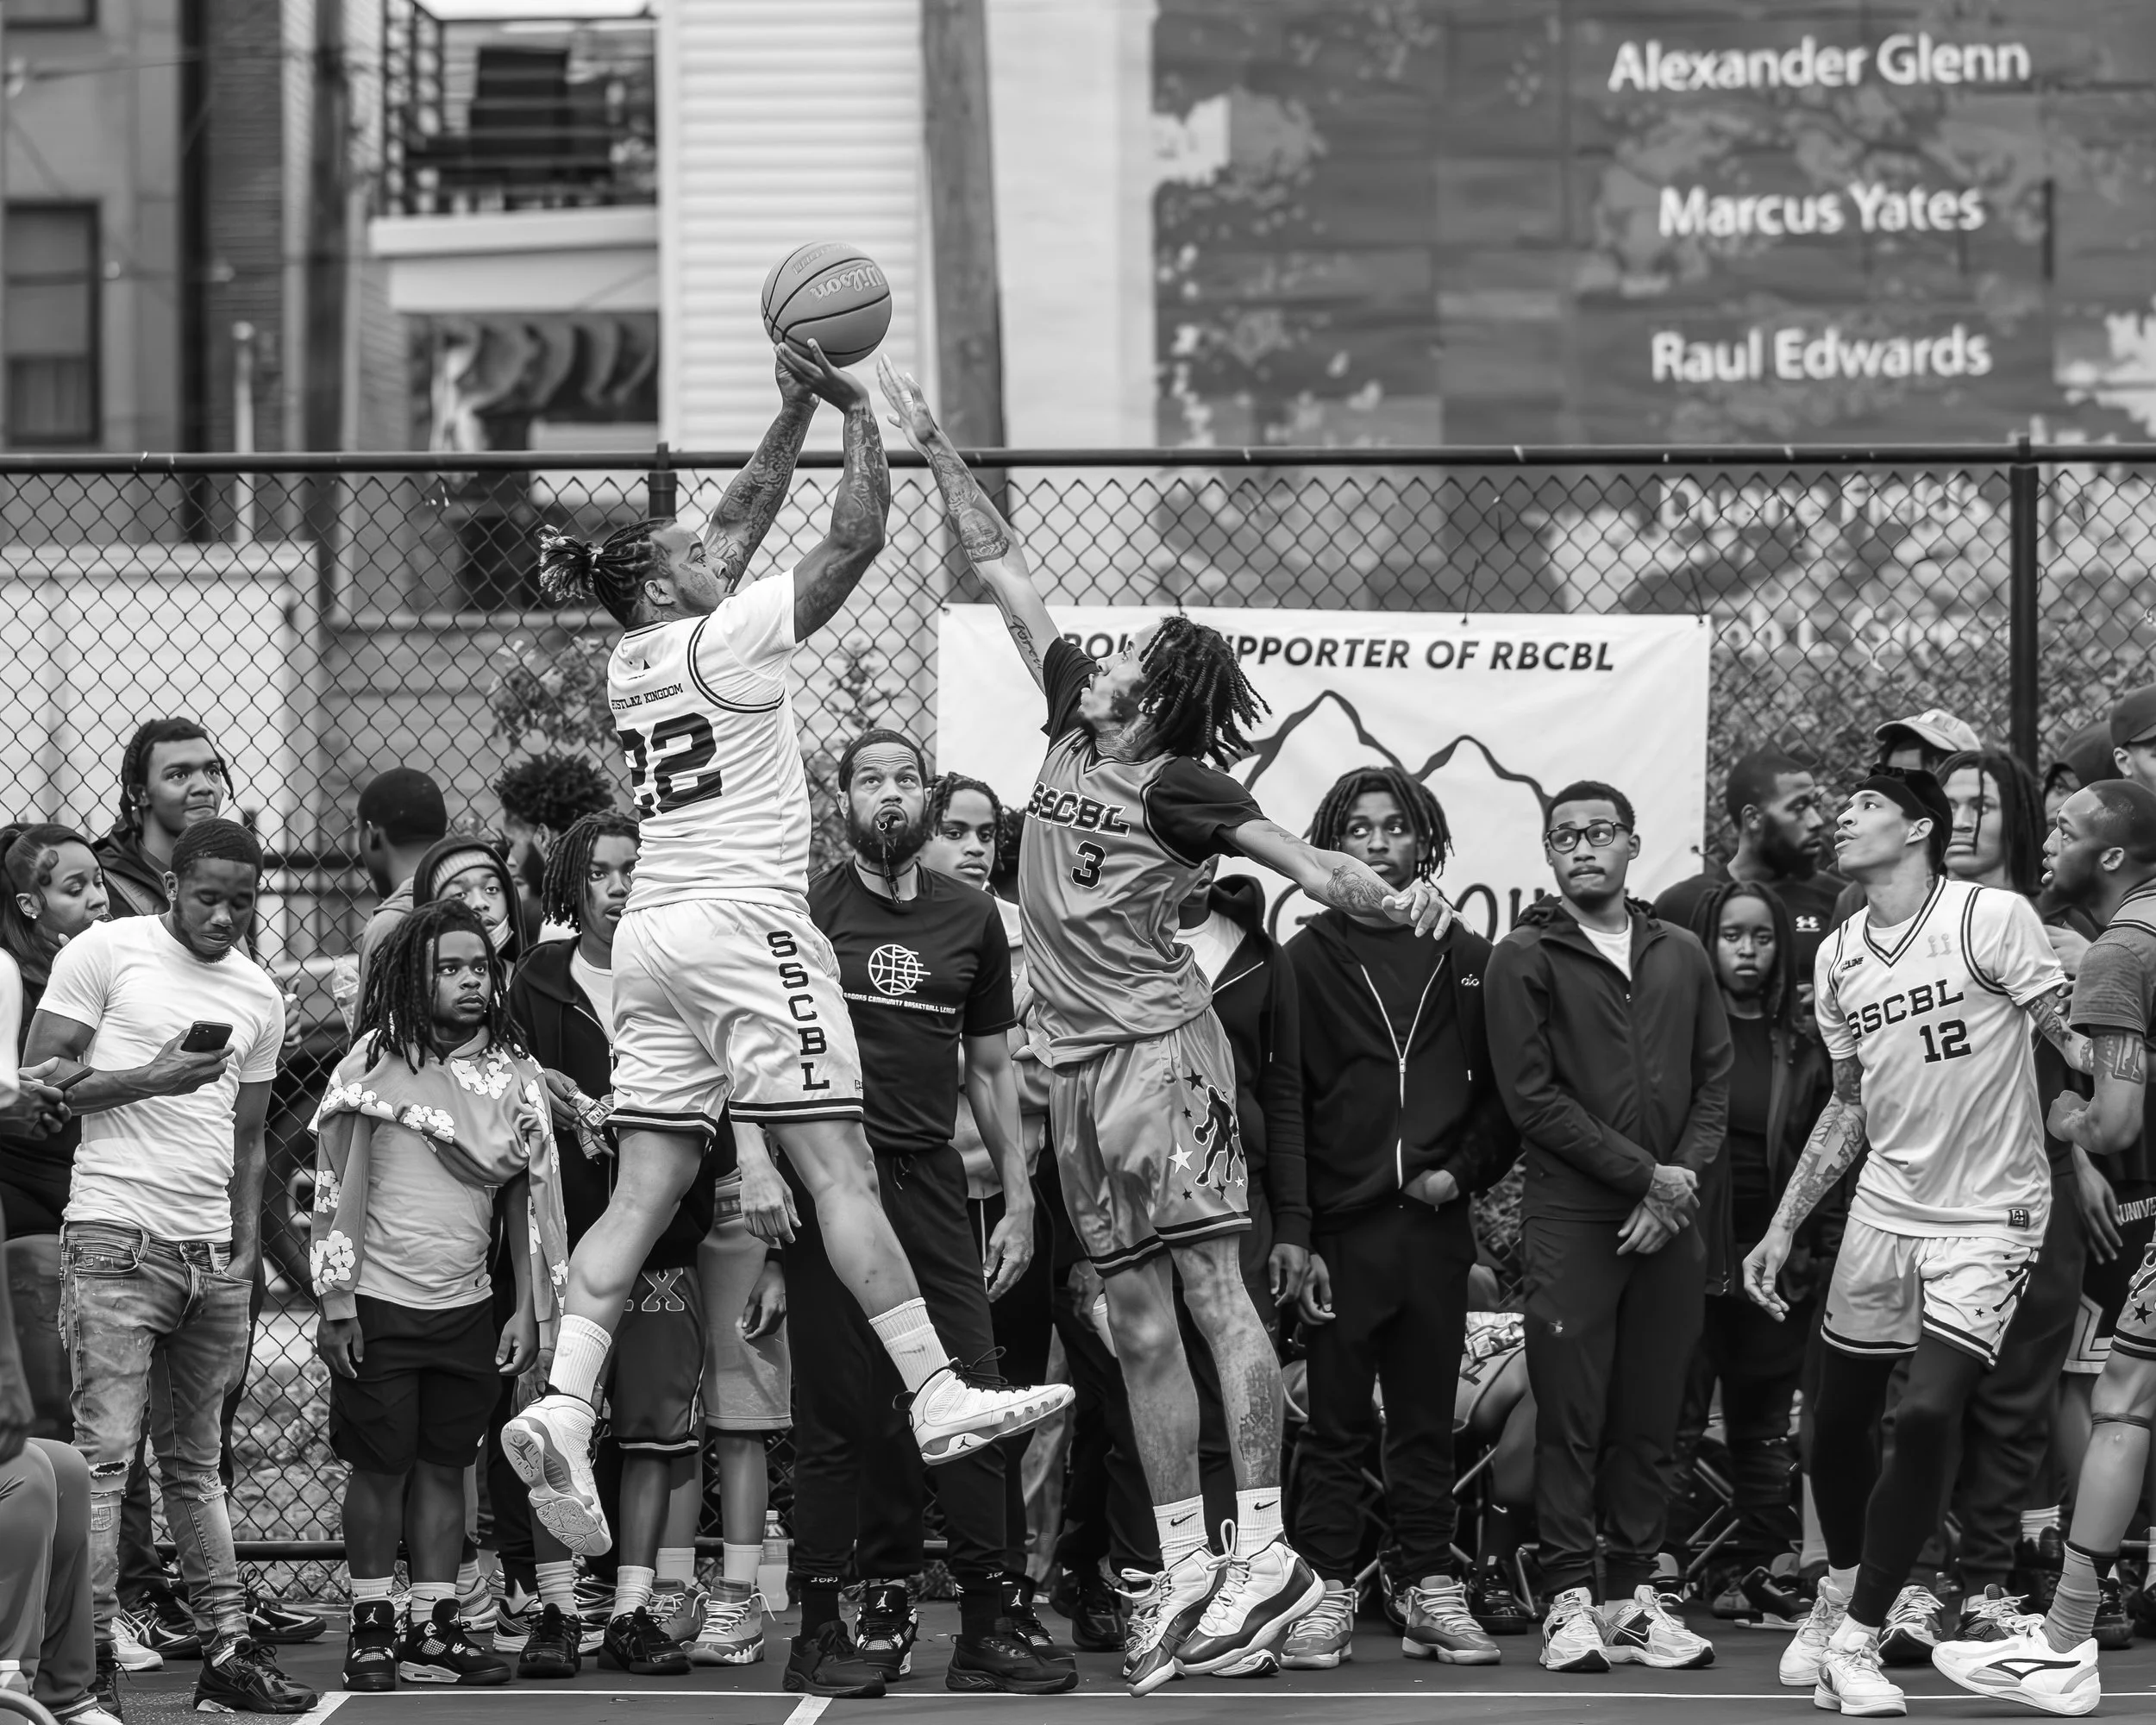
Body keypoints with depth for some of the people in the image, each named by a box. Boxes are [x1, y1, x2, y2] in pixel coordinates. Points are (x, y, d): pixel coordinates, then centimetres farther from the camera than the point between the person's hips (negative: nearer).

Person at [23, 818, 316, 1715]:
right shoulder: (105, 952, -1)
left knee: (196, 1462, 11)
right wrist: (150, 1079, -15)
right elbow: (36, 1077, -5)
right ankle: (88, 1658, -10)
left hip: (212, 1253, 6)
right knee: (102, 1456, -9)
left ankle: (228, 1650, 12)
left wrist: (247, 1253, 12)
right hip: (116, 1238, -6)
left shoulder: (259, 996, 17)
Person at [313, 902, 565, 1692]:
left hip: (467, 1307, 3)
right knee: (380, 1466, 1)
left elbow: (530, 1194, 9)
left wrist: (528, 1310, 4)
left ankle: (434, 1627, 11)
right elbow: (341, 1186, -5)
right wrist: (336, 1303, -9)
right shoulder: (378, 1060, -5)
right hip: (380, 1301, -3)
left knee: (445, 1466, 6)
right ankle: (372, 1627, 9)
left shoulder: (515, 1073, 6)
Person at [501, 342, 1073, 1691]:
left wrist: (795, 410, 25)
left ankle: (564, 1407, -14)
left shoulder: (634, 658, 15)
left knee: (646, 1187, 0)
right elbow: (859, 538, -6)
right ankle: (939, 1394, -9)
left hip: (655, 931, 7)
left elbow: (743, 524, 26)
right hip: (744, 925, -7)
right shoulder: (726, 639, -6)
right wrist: (858, 412, 3)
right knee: (841, 1169, -8)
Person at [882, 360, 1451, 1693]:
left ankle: (1265, 1548, -16)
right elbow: (1006, 570, 19)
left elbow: (1302, 861, -14)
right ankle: (1185, 1568, 5)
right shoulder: (1072, 727, 13)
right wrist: (935, 449, 22)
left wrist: (1393, 898, -32)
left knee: (1211, 1288, -12)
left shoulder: (1183, 788, -5)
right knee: (1138, 1319, 5)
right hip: (1080, 1063, 8)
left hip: (1160, 1044, -7)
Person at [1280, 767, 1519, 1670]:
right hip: (1343, 1226, -2)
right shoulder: (1309, 960, 2)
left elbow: (1505, 1089, 13)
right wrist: (1294, 1238, -8)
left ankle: (1430, 1587, 12)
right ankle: (1329, 1588, 4)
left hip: (1435, 1223, 2)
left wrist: (1464, 1170, -4)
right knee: (1336, 1420, 1)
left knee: (1426, 1419, 8)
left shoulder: (1465, 960, 10)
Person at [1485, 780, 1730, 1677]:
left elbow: (1714, 1084, 12)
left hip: (1669, 1223, 4)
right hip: (1572, 1218, -4)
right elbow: (1533, 1096, -6)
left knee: (1651, 1420, 5)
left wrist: (1681, 1183, -5)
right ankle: (1570, 1600, -1)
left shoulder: (1681, 956, 14)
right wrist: (1644, 1174, -10)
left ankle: (1634, 1595, 9)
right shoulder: (1526, 958, 1)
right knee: (1571, 1417, -5)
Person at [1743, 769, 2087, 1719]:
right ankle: (1839, 1595, 35)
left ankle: (1857, 1641, -5)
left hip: (1990, 1213, -5)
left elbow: (2075, 1041, -10)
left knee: (1927, 1416, -16)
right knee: (1839, 1420, 9)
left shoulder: (1992, 918, -10)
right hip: (1884, 1206, 5)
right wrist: (1782, 1229, 14)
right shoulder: (1838, 959, 8)